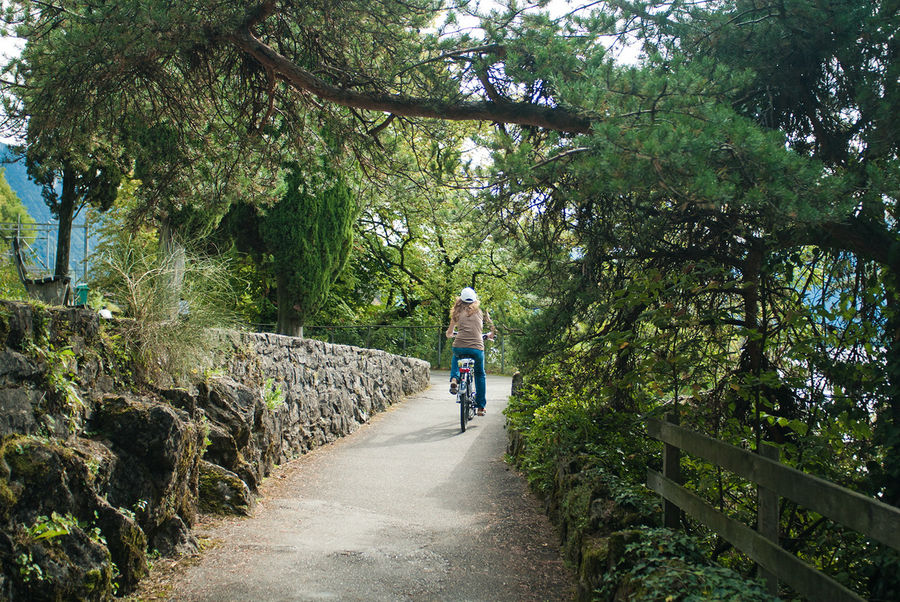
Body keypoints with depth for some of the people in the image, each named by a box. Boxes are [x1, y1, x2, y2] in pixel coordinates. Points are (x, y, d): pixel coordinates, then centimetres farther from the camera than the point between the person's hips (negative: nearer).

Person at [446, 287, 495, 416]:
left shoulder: (457, 312, 12)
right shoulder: (480, 310, 12)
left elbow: (448, 334, 19)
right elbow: (493, 327, 18)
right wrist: (491, 335, 40)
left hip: (459, 347, 1)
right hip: (477, 348, -1)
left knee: (455, 359, 38)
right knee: (480, 375, 24)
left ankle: (454, 379, 10)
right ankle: (480, 407, 21)